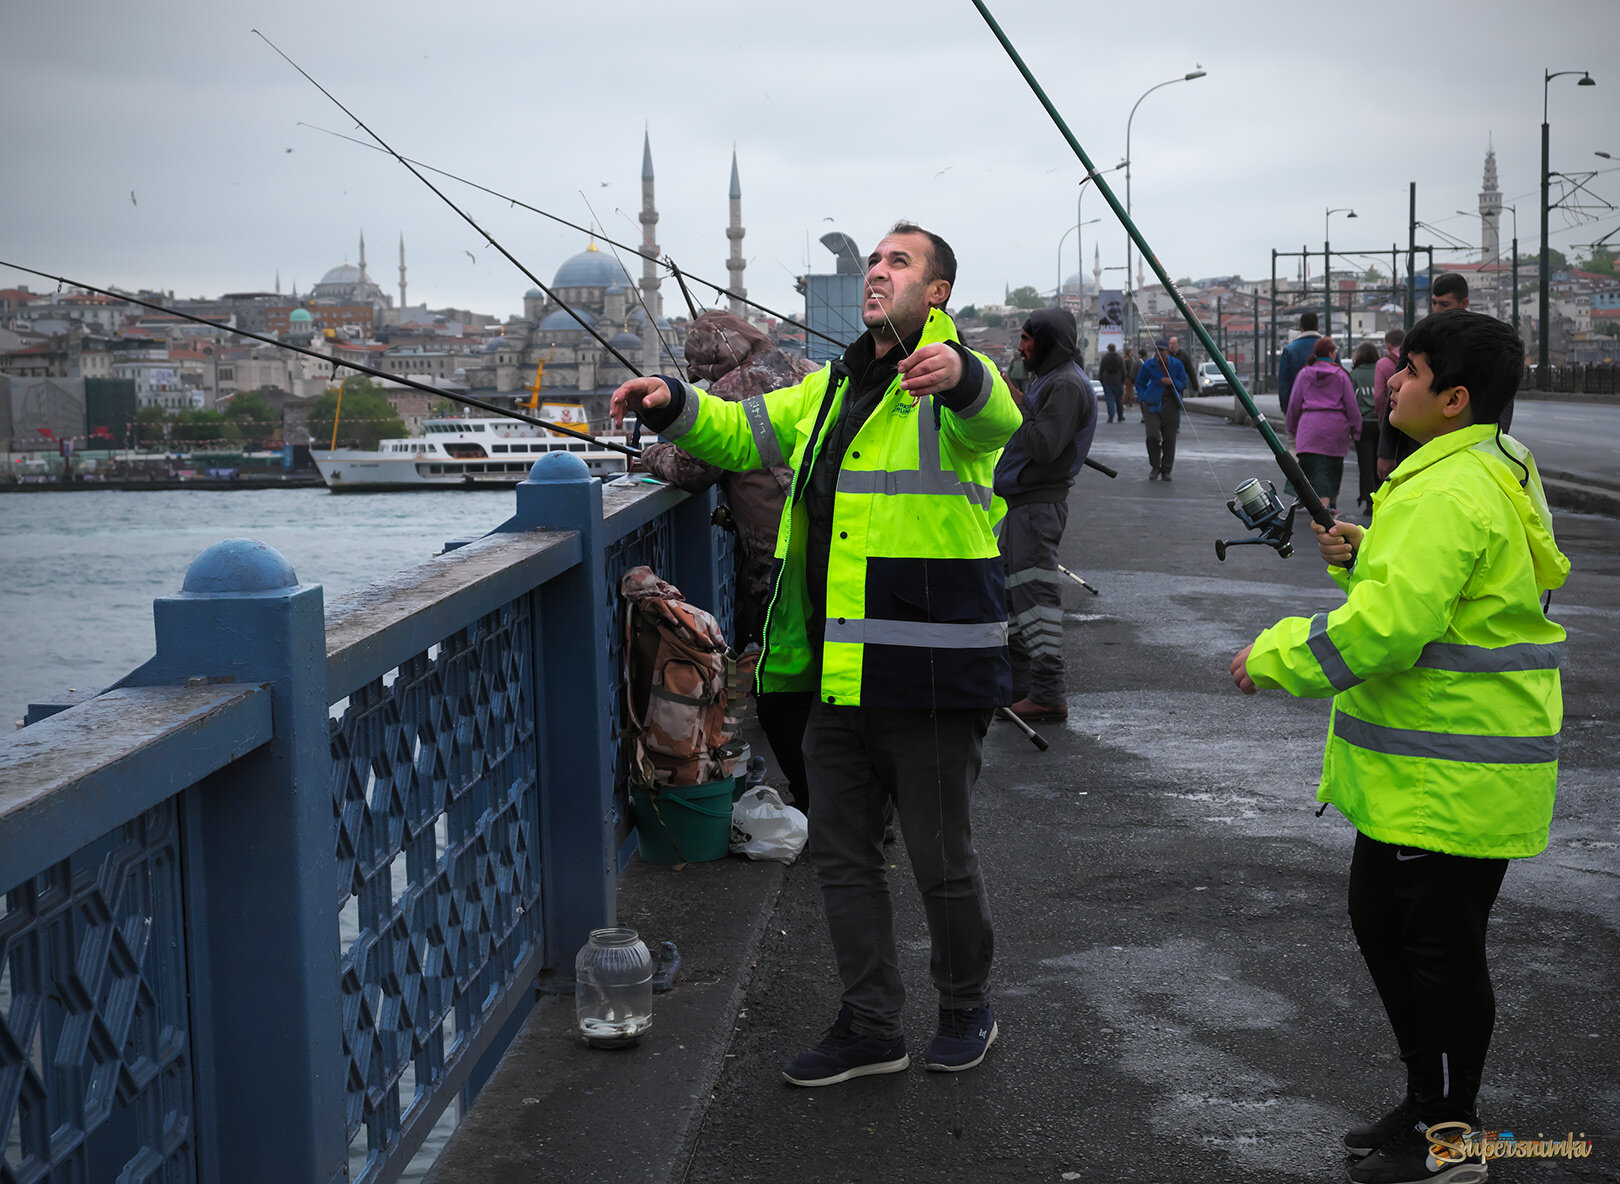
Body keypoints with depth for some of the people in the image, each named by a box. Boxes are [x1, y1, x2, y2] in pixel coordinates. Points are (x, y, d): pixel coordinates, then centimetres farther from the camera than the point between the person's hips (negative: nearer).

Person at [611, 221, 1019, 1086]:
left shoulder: (951, 381, -9)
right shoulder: (833, 390, 17)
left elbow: (995, 420, -31)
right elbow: (745, 432, 24)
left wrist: (961, 376, -55)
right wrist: (674, 406, 3)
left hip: (930, 674, -8)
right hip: (838, 678, 8)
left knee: (941, 860, 5)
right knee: (841, 852, 13)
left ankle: (966, 1009, 27)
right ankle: (870, 1028, 25)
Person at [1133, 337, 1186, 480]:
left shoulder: (1176, 365, 2)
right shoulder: (1148, 365, 0)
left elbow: (1183, 384, 6)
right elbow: (1140, 384, 14)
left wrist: (1172, 382, -13)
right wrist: (1143, 400, 1)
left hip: (1171, 404, 1)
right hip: (1153, 403, -1)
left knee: (1169, 438, 0)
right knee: (1153, 435, -15)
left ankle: (1166, 471, 12)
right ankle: (1155, 467, 3)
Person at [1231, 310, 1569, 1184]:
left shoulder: (1447, 495, -23)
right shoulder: (1495, 471, 13)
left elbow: (1385, 627, -29)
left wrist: (1275, 656, -16)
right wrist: (1366, 557, 8)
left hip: (1452, 778, -11)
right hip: (1422, 766, 11)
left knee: (1439, 947, 1)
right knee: (1380, 918, 20)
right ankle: (1425, 1103, 33)